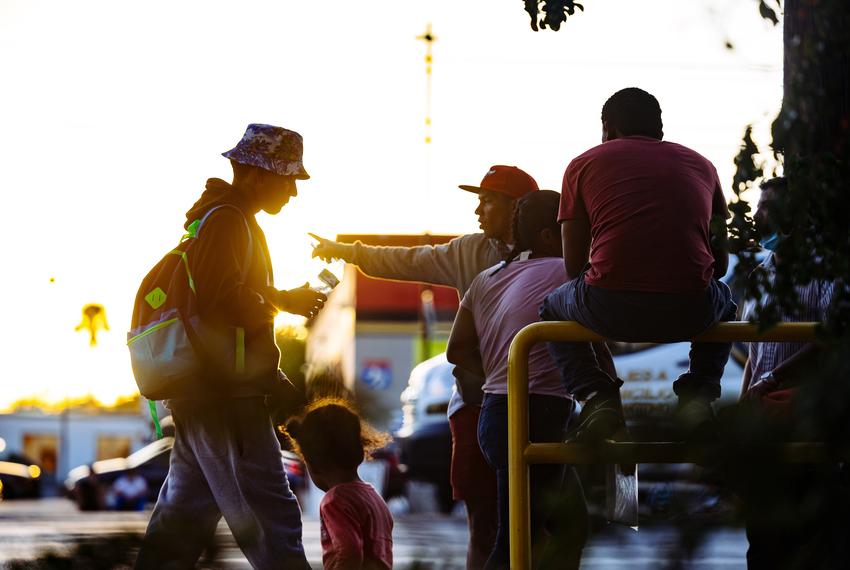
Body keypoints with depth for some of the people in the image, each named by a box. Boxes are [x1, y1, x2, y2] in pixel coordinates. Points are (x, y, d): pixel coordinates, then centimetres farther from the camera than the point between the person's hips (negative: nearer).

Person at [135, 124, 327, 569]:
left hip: (199, 394, 11)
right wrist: (282, 303, -11)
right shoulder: (226, 220, -14)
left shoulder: (223, 217, 19)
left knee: (185, 512, 13)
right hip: (225, 395, -11)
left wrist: (286, 300, 12)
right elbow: (217, 304, -22)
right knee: (271, 515, -9)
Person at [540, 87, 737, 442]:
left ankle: (596, 396, 8)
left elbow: (573, 265, 16)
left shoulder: (584, 164, 16)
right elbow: (721, 263, 26)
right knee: (725, 303, 40)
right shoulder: (700, 164, 23)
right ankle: (697, 394, 12)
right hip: (691, 312, 2)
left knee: (553, 308, 34)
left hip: (609, 308, -2)